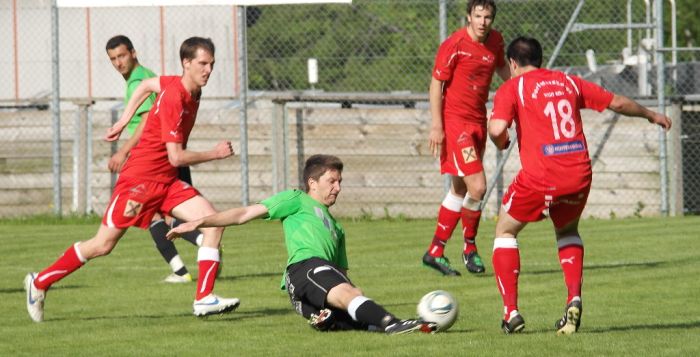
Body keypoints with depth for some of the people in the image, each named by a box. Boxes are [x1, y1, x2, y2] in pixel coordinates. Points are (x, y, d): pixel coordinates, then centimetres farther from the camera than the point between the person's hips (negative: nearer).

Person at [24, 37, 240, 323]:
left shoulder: (193, 93, 5)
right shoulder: (174, 97, -22)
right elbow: (176, 157, -23)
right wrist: (215, 154, -14)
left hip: (166, 181, 8)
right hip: (140, 179, -8)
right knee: (103, 245, -2)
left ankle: (204, 298, -13)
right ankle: (40, 282, 16)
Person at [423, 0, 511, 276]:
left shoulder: (495, 41, 5)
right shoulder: (454, 45, -14)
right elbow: (436, 83, -11)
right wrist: (436, 126, -15)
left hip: (478, 121, 8)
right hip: (455, 121, -8)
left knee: (460, 190, 13)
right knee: (477, 187, -16)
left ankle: (435, 252, 23)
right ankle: (469, 247, 4)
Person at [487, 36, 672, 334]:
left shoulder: (512, 88, 3)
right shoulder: (568, 82, 17)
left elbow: (497, 129, -13)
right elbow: (618, 103, 25)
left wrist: (501, 143, 11)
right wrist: (651, 115, 42)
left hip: (539, 177, -4)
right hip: (579, 175, 4)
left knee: (505, 232, 17)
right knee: (567, 232, 30)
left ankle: (511, 312, 5)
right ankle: (574, 300, 9)